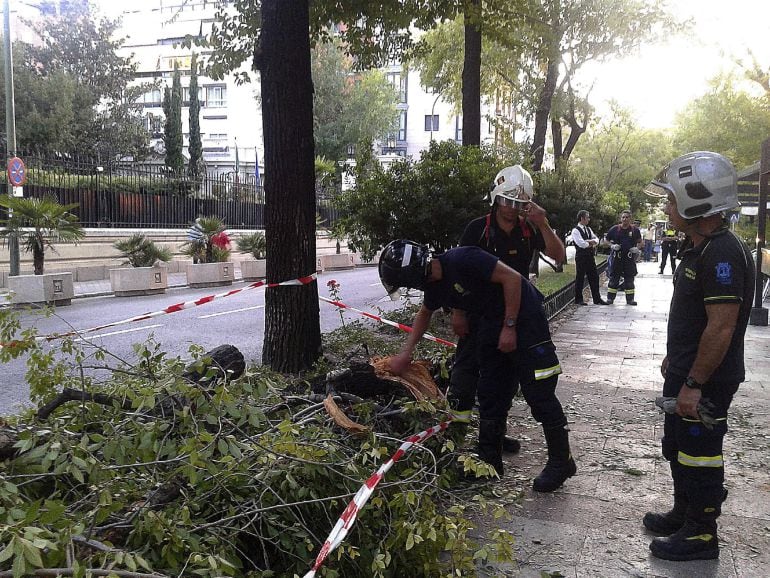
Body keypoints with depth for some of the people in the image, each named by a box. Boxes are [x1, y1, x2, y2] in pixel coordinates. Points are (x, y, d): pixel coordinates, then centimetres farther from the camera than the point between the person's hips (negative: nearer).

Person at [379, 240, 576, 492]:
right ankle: (490, 461, 19)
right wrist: (405, 353, 14)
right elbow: (424, 314, 22)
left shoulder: (462, 260, -26)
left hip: (523, 317, -8)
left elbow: (512, 278, -24)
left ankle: (561, 462, 9)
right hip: (490, 325, 9)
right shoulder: (434, 286, 2)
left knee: (539, 394, -5)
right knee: (489, 394, 9)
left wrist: (509, 327, -21)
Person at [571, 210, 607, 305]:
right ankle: (578, 299, 11)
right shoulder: (575, 230, -10)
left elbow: (596, 239, 9)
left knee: (594, 277, 8)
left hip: (590, 256, 7)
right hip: (581, 257, -7)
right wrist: (592, 243, -4)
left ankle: (597, 299, 14)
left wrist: (588, 241, -12)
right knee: (580, 278, 1)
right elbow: (581, 244, -20)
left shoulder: (588, 229, 15)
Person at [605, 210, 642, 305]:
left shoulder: (635, 229, 5)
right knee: (614, 277, 3)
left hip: (630, 257, 1)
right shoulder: (614, 229, 0)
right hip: (617, 257, -1)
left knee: (629, 278, 6)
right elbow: (606, 240, 10)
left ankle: (630, 299, 13)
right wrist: (612, 246, -8)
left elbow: (640, 242, 16)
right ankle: (610, 298, 10)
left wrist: (637, 248, -4)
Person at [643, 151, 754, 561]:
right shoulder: (699, 248, 9)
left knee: (699, 455, 5)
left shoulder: (723, 254, -24)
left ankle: (701, 535, 21)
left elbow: (721, 327, -27)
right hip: (686, 373, 10)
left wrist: (693, 384, -24)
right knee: (677, 448, 22)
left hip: (706, 381, -10)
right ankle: (684, 514, 39)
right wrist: (674, 360, 22)